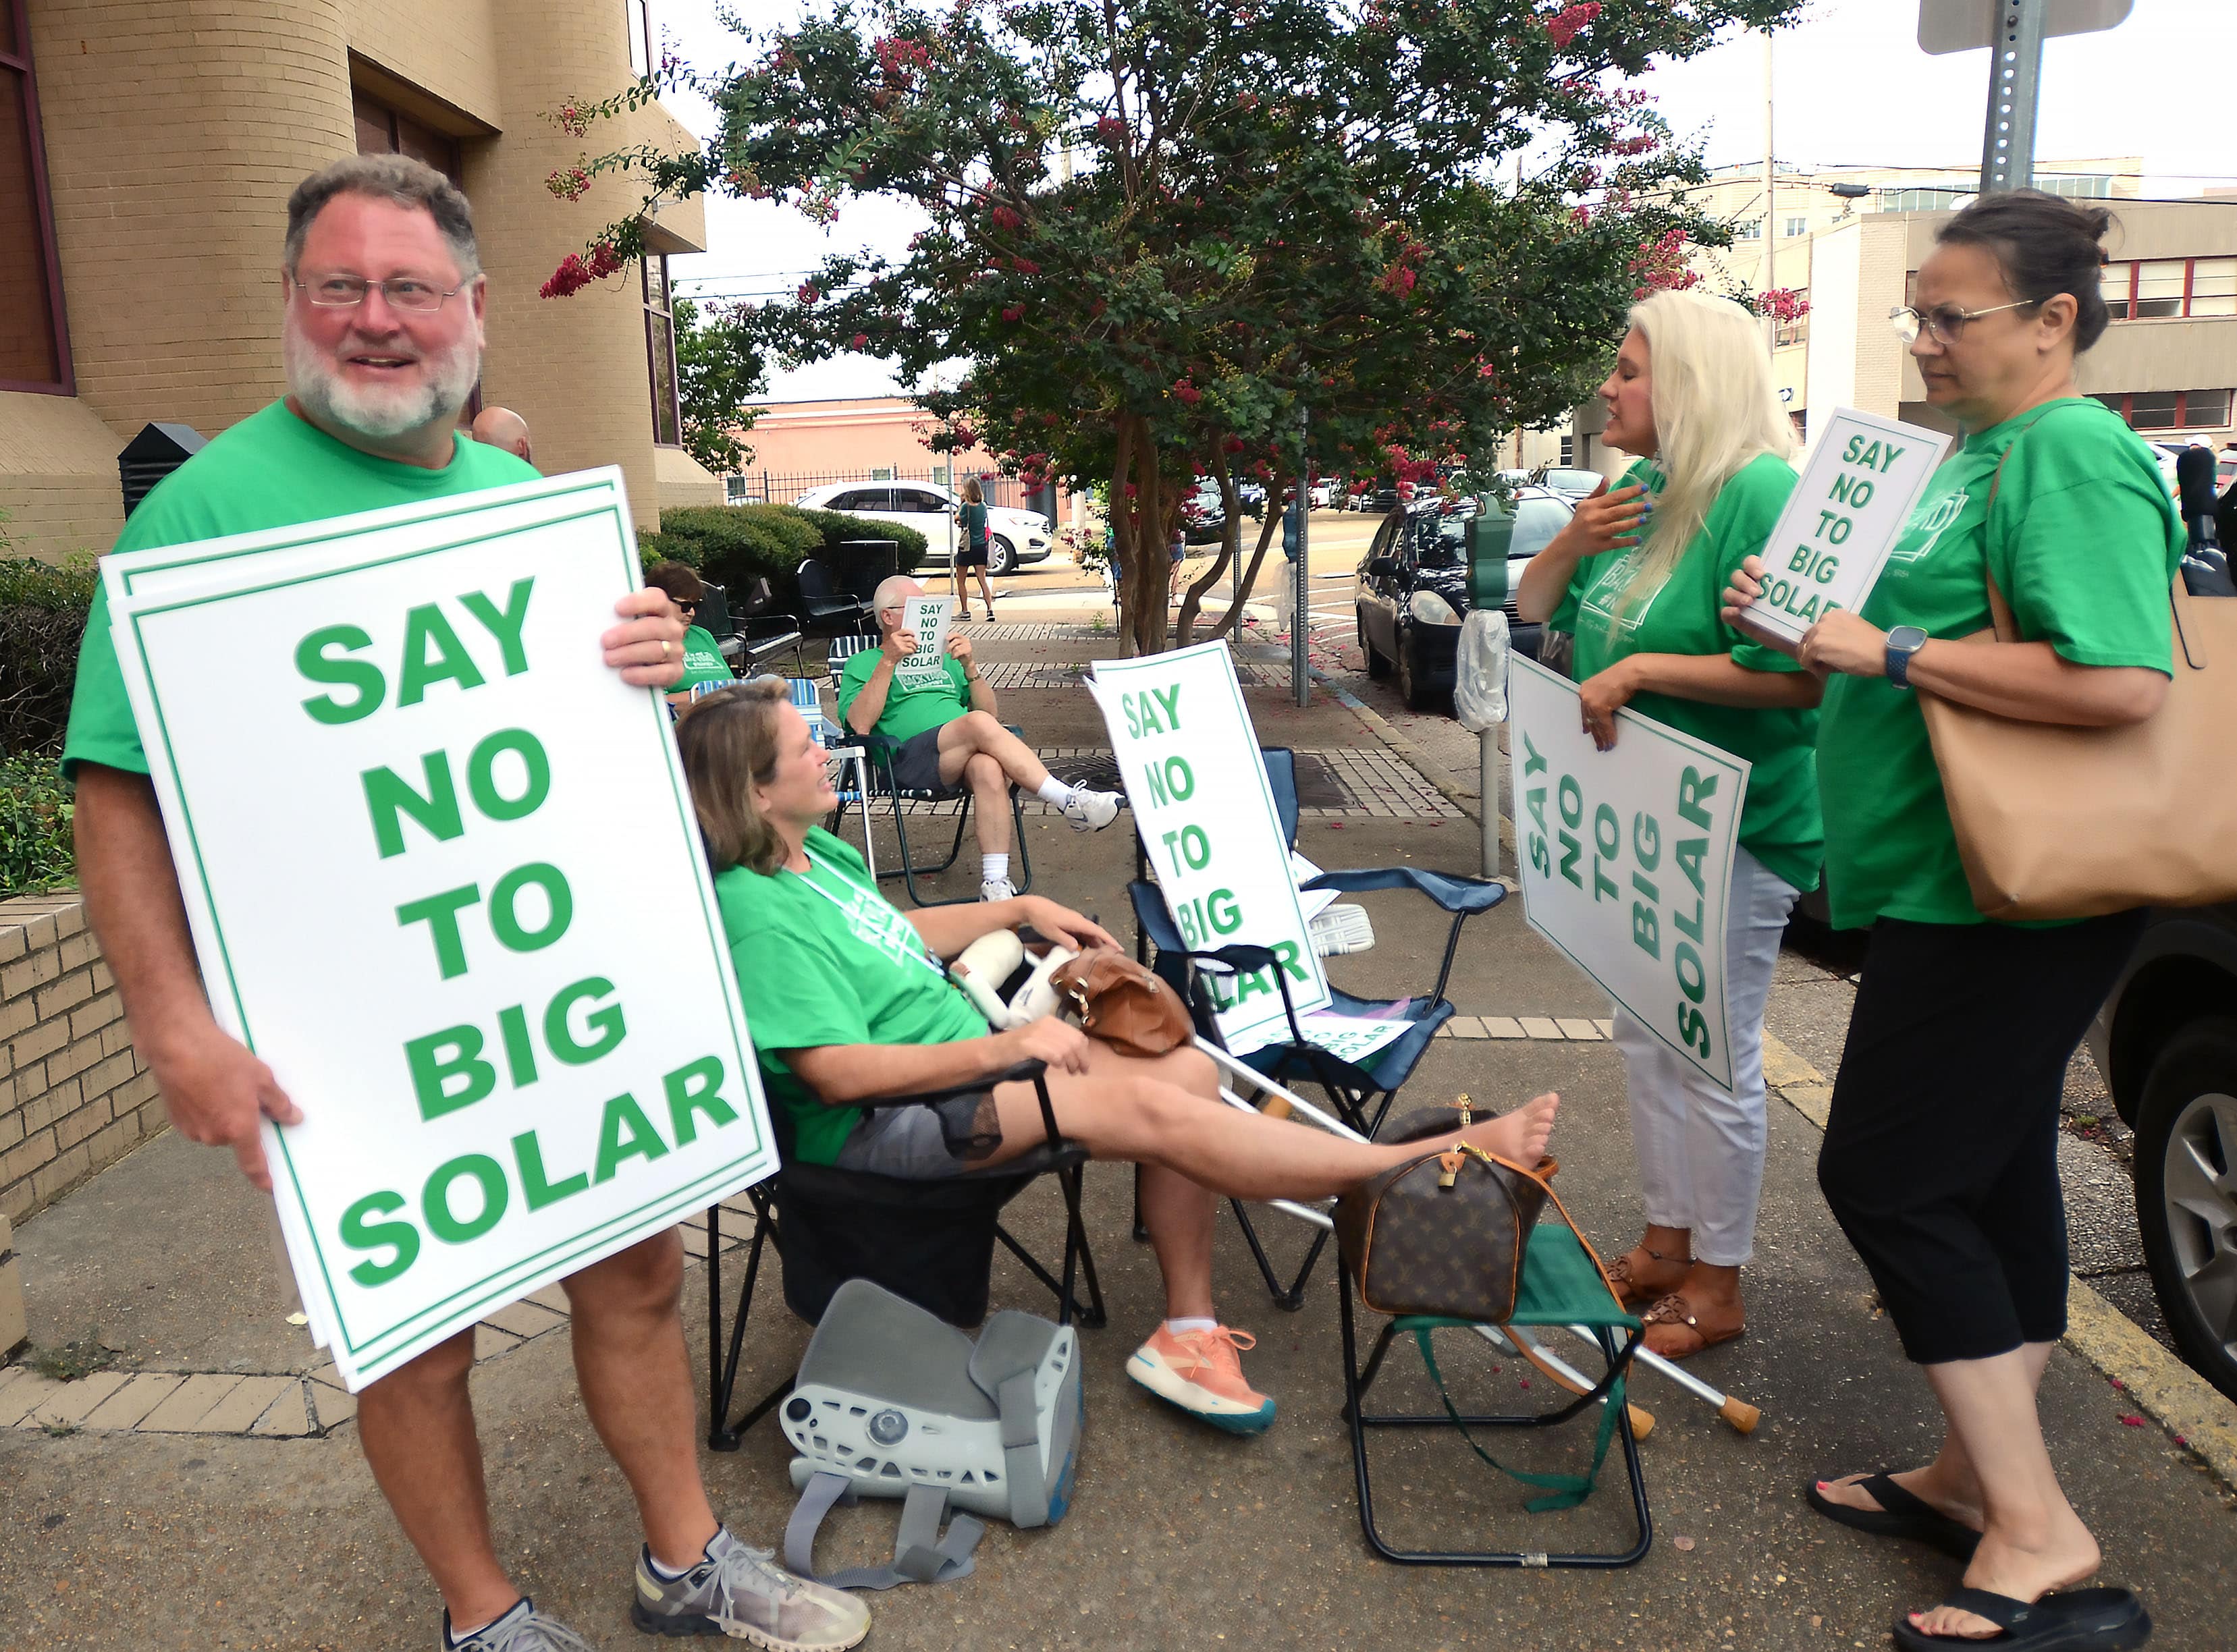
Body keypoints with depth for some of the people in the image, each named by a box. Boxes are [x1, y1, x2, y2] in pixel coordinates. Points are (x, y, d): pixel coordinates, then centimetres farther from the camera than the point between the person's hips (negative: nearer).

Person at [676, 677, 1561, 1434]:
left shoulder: (816, 853, 9)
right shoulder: (759, 915, -21)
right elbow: (835, 1072, -25)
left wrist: (1022, 910, 18)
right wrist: (1004, 1048, -25)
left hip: (964, 1052, 10)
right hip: (883, 1123, -9)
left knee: (1187, 1071, -7)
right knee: (1150, 1109, -22)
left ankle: (1187, 1330, 2)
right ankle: (1451, 1162, -18)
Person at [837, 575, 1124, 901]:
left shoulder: (943, 657, 33)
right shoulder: (863, 664, 19)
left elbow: (990, 711, 22)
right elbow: (860, 725, -3)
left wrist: (969, 664, 7)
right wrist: (890, 661, -8)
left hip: (964, 758, 4)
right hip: (911, 759, -4)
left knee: (989, 769, -35)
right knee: (980, 725, -33)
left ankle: (995, 883, -40)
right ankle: (1070, 802, -33)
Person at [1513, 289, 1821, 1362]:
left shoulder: (1759, 494, -18)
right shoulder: (1641, 491, 8)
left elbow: (1801, 674, -26)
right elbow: (1531, 609, 14)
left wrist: (1638, 671, -24)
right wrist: (1572, 543, -6)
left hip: (1733, 830, -9)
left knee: (1713, 1058, 2)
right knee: (1644, 1036, 18)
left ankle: (1716, 1287, 20)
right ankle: (1666, 1245, 34)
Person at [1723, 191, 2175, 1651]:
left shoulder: (2076, 455, -15)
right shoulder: (1982, 450, 16)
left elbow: (2120, 679, -28)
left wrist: (1892, 652, -22)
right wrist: (1808, 612, 10)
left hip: (2000, 900, -10)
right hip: (1958, 886, 10)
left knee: (1888, 1175, -6)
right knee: (1995, 1173, 15)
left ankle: (2038, 1532, 5)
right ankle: (1980, 1478, 29)